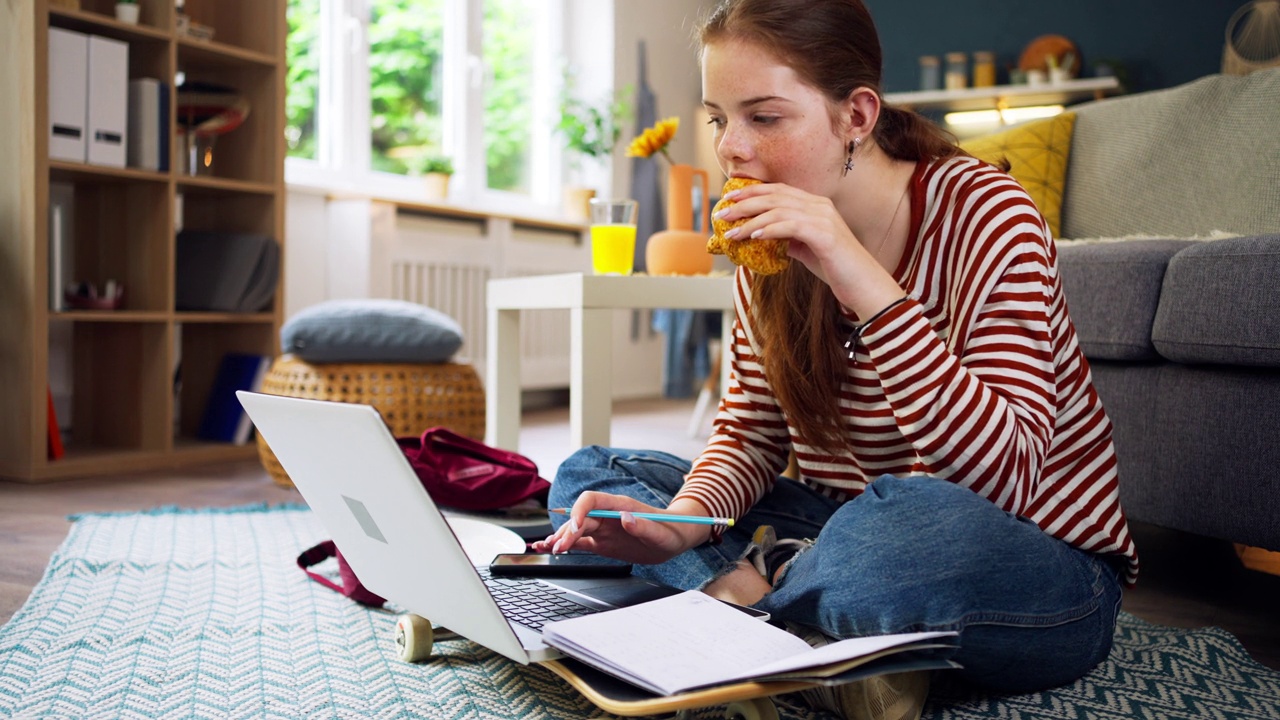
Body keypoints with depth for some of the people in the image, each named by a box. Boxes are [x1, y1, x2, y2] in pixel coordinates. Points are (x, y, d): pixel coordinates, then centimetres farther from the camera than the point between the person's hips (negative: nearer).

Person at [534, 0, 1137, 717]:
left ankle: (746, 587, -12)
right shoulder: (771, 243, 0)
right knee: (589, 474, -1)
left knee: (910, 519, -42)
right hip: (857, 528, 6)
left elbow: (1009, 481, -29)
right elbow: (751, 433, 3)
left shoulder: (985, 216, -18)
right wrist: (681, 522, -19)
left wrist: (861, 280, -35)